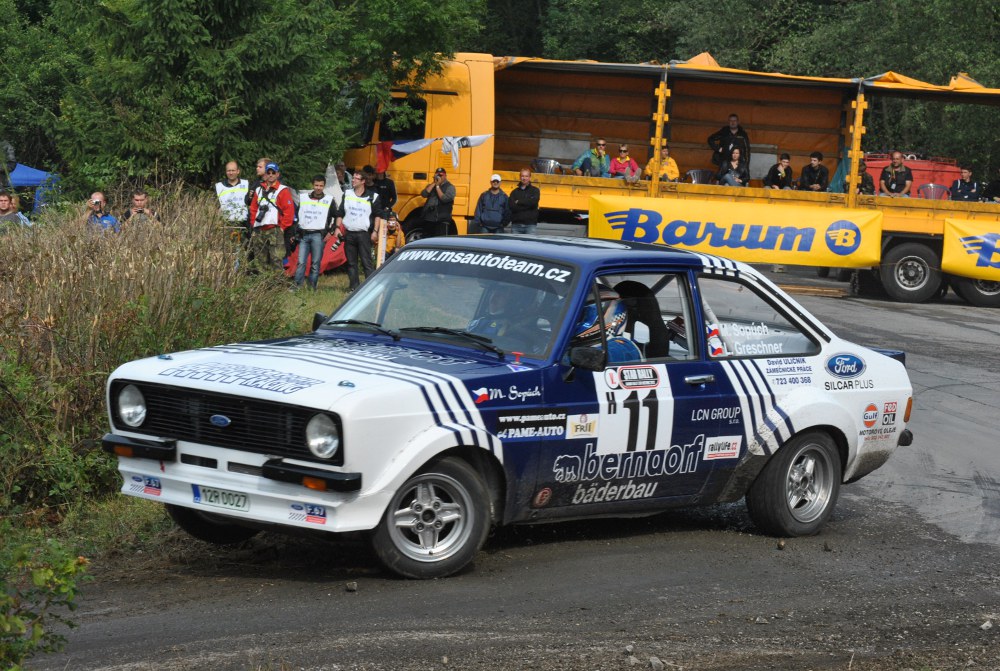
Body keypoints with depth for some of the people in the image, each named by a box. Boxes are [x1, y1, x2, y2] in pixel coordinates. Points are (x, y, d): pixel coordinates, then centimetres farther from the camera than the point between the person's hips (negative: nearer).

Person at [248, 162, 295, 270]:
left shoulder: (283, 190, -1)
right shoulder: (258, 190, 18)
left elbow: (289, 211, -7)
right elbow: (253, 209, 23)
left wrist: (282, 227, -9)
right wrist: (253, 223, 11)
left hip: (275, 231, -6)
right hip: (259, 231, 6)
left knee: (276, 261, -13)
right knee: (259, 261, 9)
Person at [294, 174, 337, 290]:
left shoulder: (329, 200, 7)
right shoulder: (303, 197, 11)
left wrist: (329, 231, 3)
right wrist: (295, 232, 9)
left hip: (318, 236, -1)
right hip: (303, 234, 1)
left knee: (315, 263, -2)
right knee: (301, 262, -6)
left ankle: (312, 287, 2)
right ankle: (297, 286, -7)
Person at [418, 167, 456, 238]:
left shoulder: (450, 187, 1)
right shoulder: (431, 186, 16)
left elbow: (445, 198, -14)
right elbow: (424, 194, -2)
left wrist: (437, 186, -10)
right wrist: (434, 183, -5)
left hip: (441, 220, -5)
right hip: (428, 219, 5)